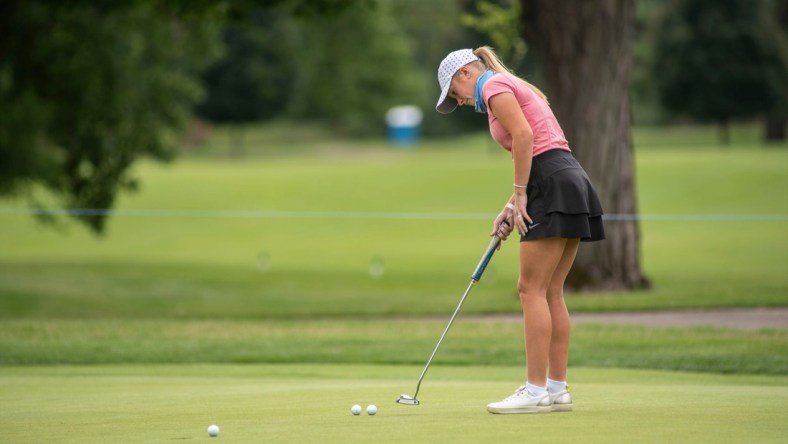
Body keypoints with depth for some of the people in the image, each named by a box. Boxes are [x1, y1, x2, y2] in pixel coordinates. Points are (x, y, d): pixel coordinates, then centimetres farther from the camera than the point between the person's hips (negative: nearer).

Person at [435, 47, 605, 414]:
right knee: (550, 292, 9)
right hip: (571, 182, 10)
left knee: (532, 288, -8)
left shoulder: (493, 86, -2)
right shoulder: (514, 88, 26)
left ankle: (536, 391, -10)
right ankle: (557, 389, 9)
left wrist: (520, 194, -11)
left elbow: (524, 136, -16)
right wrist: (510, 208, 14)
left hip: (553, 189, -10)